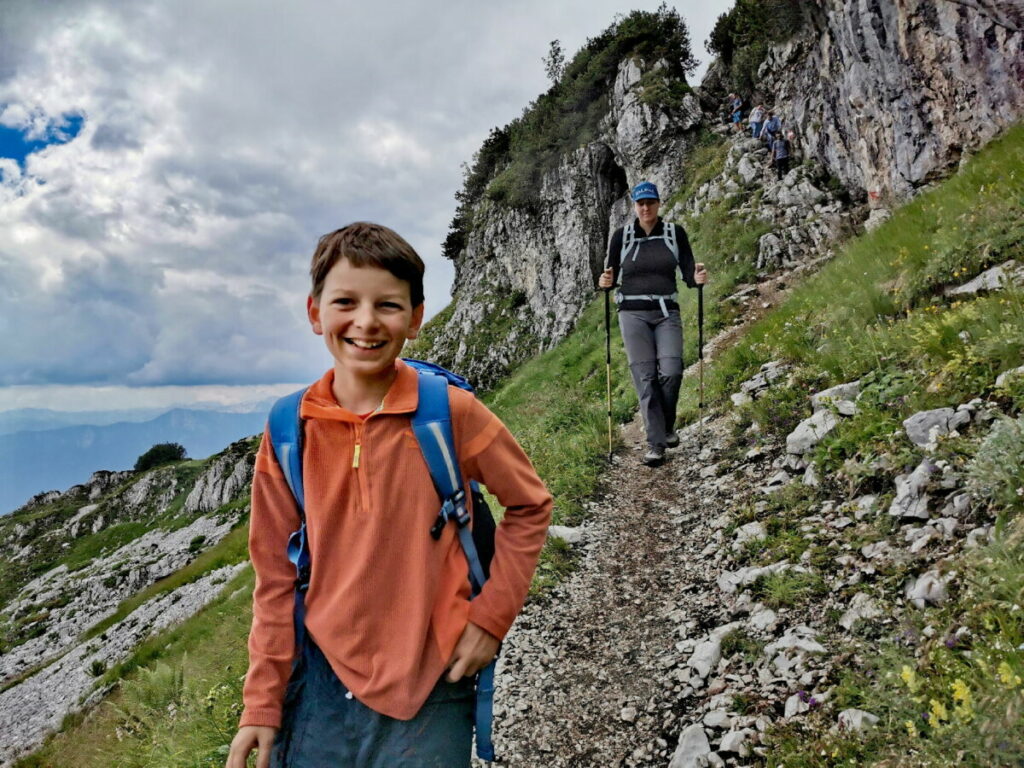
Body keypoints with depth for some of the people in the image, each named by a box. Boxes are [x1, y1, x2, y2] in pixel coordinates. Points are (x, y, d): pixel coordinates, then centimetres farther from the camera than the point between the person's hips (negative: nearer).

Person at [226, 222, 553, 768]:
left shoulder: (452, 413, -13)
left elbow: (530, 506, -1)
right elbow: (276, 574, 2)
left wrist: (490, 616, -5)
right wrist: (263, 703, 4)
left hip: (428, 689, -2)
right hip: (319, 684, 3)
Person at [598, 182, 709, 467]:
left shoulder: (675, 233, 6)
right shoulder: (621, 235, 4)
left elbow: (687, 274, 5)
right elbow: (611, 276, 6)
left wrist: (697, 278, -17)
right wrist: (605, 282, -17)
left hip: (667, 312, 1)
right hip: (633, 313, 0)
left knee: (671, 371, -13)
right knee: (645, 377, -5)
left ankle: (667, 425, 14)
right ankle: (655, 443, 2)